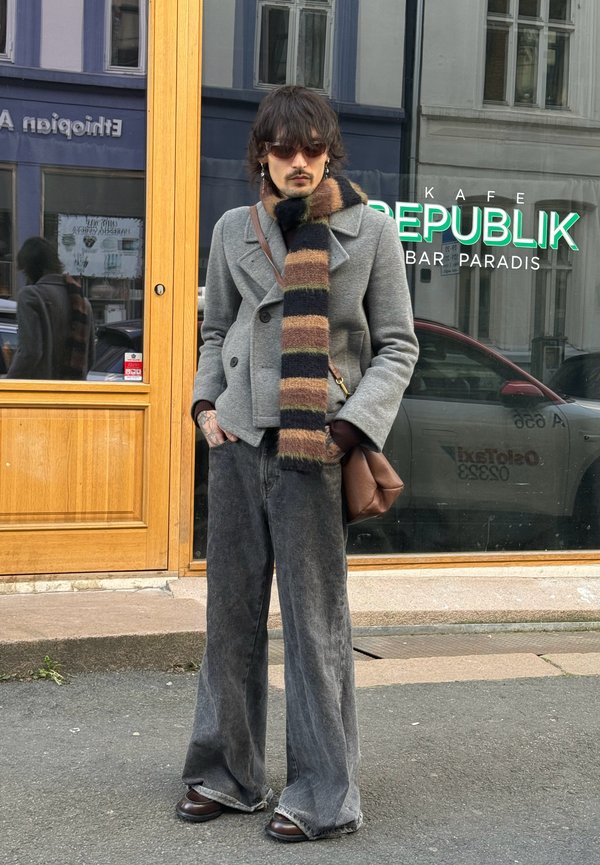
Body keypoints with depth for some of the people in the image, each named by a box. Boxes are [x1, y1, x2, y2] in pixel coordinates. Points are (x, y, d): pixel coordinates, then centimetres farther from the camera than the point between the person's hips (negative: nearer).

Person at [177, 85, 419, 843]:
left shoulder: (370, 230, 1)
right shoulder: (234, 230, 10)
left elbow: (397, 346, 2)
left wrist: (349, 425, -10)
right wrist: (205, 402, 5)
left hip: (313, 449, -4)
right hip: (237, 441, 4)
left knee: (315, 619, -2)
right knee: (231, 610, 10)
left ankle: (324, 796, 11)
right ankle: (229, 773, 25)